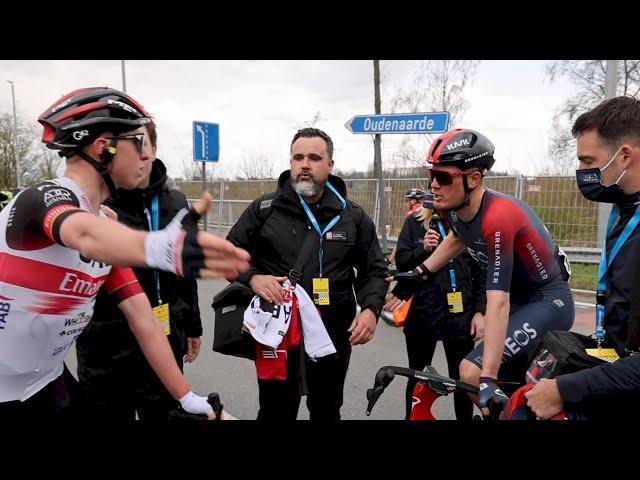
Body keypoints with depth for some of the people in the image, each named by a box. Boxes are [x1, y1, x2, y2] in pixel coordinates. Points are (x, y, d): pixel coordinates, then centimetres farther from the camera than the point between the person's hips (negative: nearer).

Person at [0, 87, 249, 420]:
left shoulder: (107, 222, 0)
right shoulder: (45, 197, -21)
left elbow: (143, 319, -4)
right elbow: (86, 234, -46)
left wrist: (188, 399, -6)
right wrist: (160, 247, -67)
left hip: (46, 382, 7)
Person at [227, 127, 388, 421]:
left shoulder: (353, 216, 1)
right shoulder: (264, 209, -2)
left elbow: (374, 270, 7)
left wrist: (371, 309, -11)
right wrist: (252, 277, -15)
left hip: (334, 335, 2)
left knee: (327, 412, 20)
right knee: (275, 412, 12)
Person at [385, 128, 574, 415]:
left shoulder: (498, 216, -32)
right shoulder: (454, 207, -8)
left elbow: (498, 302, -36)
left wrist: (488, 379, -37)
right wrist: (418, 274, 17)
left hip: (548, 302, -8)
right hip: (519, 300, 8)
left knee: (471, 372, -20)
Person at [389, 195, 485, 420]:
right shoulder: (415, 222, 3)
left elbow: (482, 272, 1)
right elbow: (401, 262, 2)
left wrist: (480, 312, -4)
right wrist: (423, 249, -16)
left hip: (460, 312, -1)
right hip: (421, 309, 1)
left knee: (462, 377, 5)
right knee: (418, 375, 16)